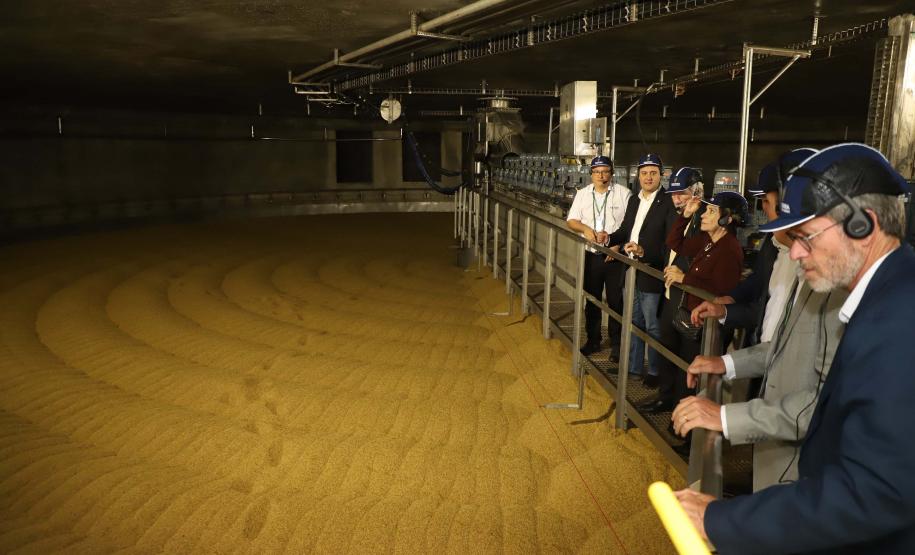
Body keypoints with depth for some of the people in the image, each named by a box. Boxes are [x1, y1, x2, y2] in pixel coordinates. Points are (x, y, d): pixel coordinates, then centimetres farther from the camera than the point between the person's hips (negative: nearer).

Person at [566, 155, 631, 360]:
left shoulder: (623, 193, -3)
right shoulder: (583, 194, 8)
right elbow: (571, 220, 6)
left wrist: (613, 238, -18)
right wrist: (585, 229, -13)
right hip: (591, 255, 4)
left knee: (616, 301, 1)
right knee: (591, 299, 12)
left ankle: (616, 344, 13)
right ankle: (593, 340, 25)